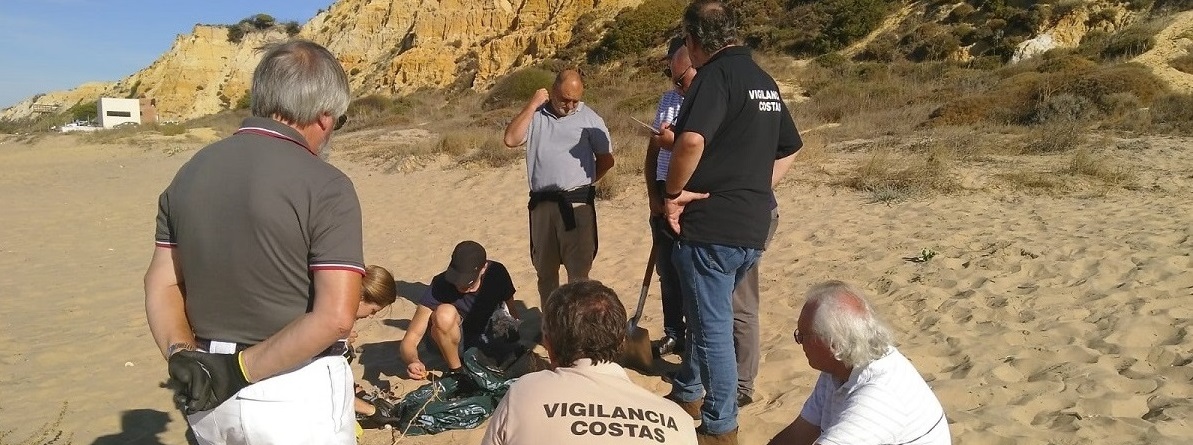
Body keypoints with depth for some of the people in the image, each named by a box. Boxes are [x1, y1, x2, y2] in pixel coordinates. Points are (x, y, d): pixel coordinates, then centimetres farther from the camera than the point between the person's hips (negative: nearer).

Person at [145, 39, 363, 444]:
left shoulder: (191, 172, 3)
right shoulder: (325, 186, -17)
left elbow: (161, 285, 4)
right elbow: (334, 316, -24)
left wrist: (183, 359, -6)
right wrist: (240, 370, -16)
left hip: (210, 392, 6)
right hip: (295, 394, -6)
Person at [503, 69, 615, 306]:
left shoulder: (590, 118, 1)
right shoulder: (535, 115, 8)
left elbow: (606, 160, 7)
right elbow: (511, 140, -8)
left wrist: (583, 182, 8)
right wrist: (532, 105, -8)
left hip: (577, 203, -3)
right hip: (541, 203, 3)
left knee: (578, 271, -4)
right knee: (545, 271, 13)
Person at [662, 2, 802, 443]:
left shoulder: (716, 74, -13)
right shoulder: (764, 80, 15)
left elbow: (692, 141, -31)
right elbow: (787, 148, 24)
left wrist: (673, 194, -17)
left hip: (710, 225, -9)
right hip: (752, 227, 9)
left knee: (713, 327, 2)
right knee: (707, 315, 24)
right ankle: (687, 394, 39)